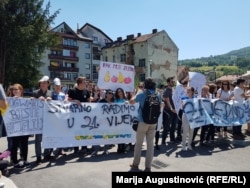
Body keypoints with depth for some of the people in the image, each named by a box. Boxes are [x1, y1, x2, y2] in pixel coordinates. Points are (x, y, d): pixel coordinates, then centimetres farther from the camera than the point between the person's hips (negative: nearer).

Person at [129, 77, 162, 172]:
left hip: (143, 122, -3)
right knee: (150, 144, 8)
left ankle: (135, 165, 23)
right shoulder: (158, 95, 1)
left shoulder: (142, 94, -9)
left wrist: (137, 93, 17)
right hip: (153, 123, 3)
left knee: (138, 144, 10)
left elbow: (131, 101, 6)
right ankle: (148, 167, 12)